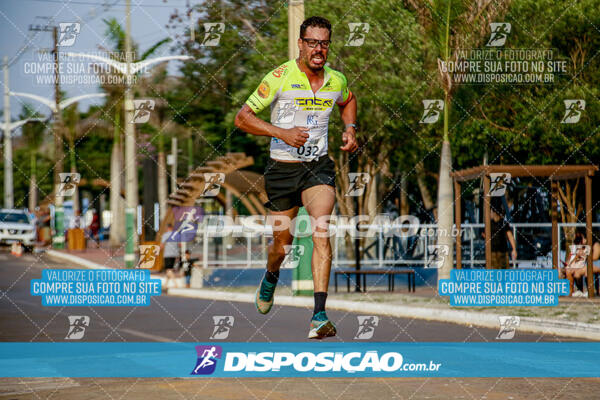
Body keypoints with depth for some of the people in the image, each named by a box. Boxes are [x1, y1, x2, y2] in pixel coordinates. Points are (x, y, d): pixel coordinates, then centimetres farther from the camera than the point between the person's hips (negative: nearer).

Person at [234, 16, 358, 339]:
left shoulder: (336, 81, 2)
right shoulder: (280, 77, -11)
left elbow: (348, 101, 28)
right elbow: (242, 118, -10)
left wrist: (350, 128, 9)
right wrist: (282, 132, -20)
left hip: (319, 167, 1)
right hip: (282, 169, -1)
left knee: (321, 233, -21)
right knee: (282, 241, 11)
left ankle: (319, 315, -26)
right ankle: (271, 277, 49)